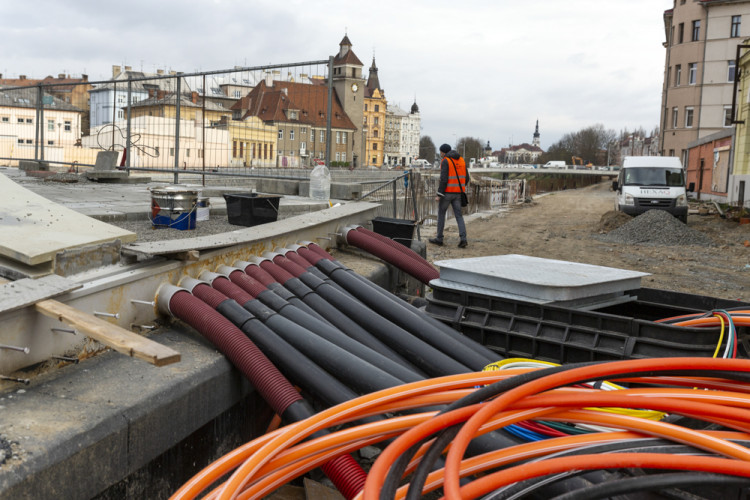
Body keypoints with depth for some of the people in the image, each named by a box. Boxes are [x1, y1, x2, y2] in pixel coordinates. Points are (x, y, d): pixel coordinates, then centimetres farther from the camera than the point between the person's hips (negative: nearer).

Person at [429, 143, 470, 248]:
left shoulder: (445, 161, -10)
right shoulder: (461, 160, 11)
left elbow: (443, 179, -18)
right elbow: (466, 178, 11)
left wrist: (438, 195, -16)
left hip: (447, 192, -5)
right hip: (457, 193, 5)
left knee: (441, 214, 10)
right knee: (459, 216, 5)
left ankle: (439, 239, 16)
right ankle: (463, 239, -9)